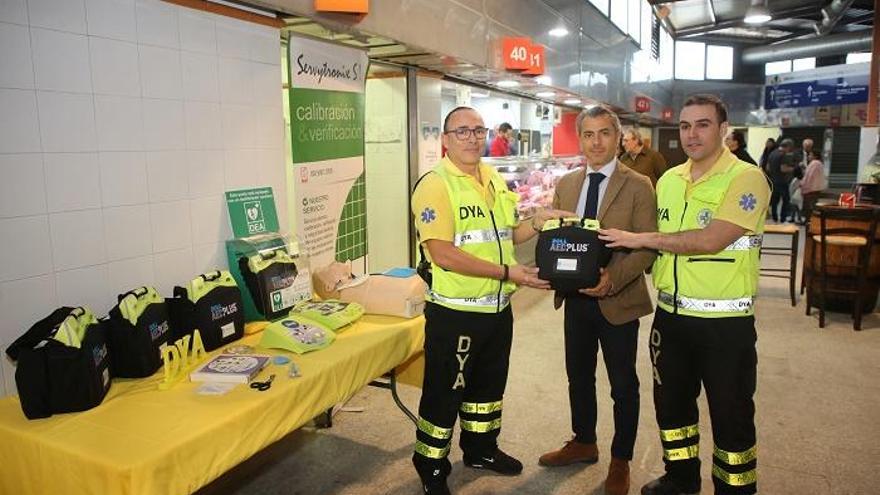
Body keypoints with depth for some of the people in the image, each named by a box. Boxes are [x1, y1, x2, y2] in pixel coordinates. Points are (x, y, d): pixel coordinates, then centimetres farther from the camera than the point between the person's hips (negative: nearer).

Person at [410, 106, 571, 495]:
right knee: (444, 392, 7)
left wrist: (538, 222, 1)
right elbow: (443, 254, -24)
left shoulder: (496, 181, 9)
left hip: (498, 307, 8)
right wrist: (506, 272, -25)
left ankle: (481, 449, 43)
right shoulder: (435, 185, -16)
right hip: (454, 312, -7)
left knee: (488, 385, 22)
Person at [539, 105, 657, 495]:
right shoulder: (565, 184, 6)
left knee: (623, 385, 10)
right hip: (575, 298, 5)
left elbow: (647, 246, -12)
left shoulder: (638, 186, -9)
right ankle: (583, 442, 41)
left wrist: (612, 278, -27)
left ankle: (620, 461, 30)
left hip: (617, 300, -4)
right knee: (578, 376, 19)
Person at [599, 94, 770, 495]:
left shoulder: (746, 178, -12)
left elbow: (712, 239, -25)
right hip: (670, 314, 6)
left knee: (731, 414, 9)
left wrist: (638, 239, -19)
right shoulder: (668, 180, 8)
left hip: (725, 321, -6)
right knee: (671, 401, 19)